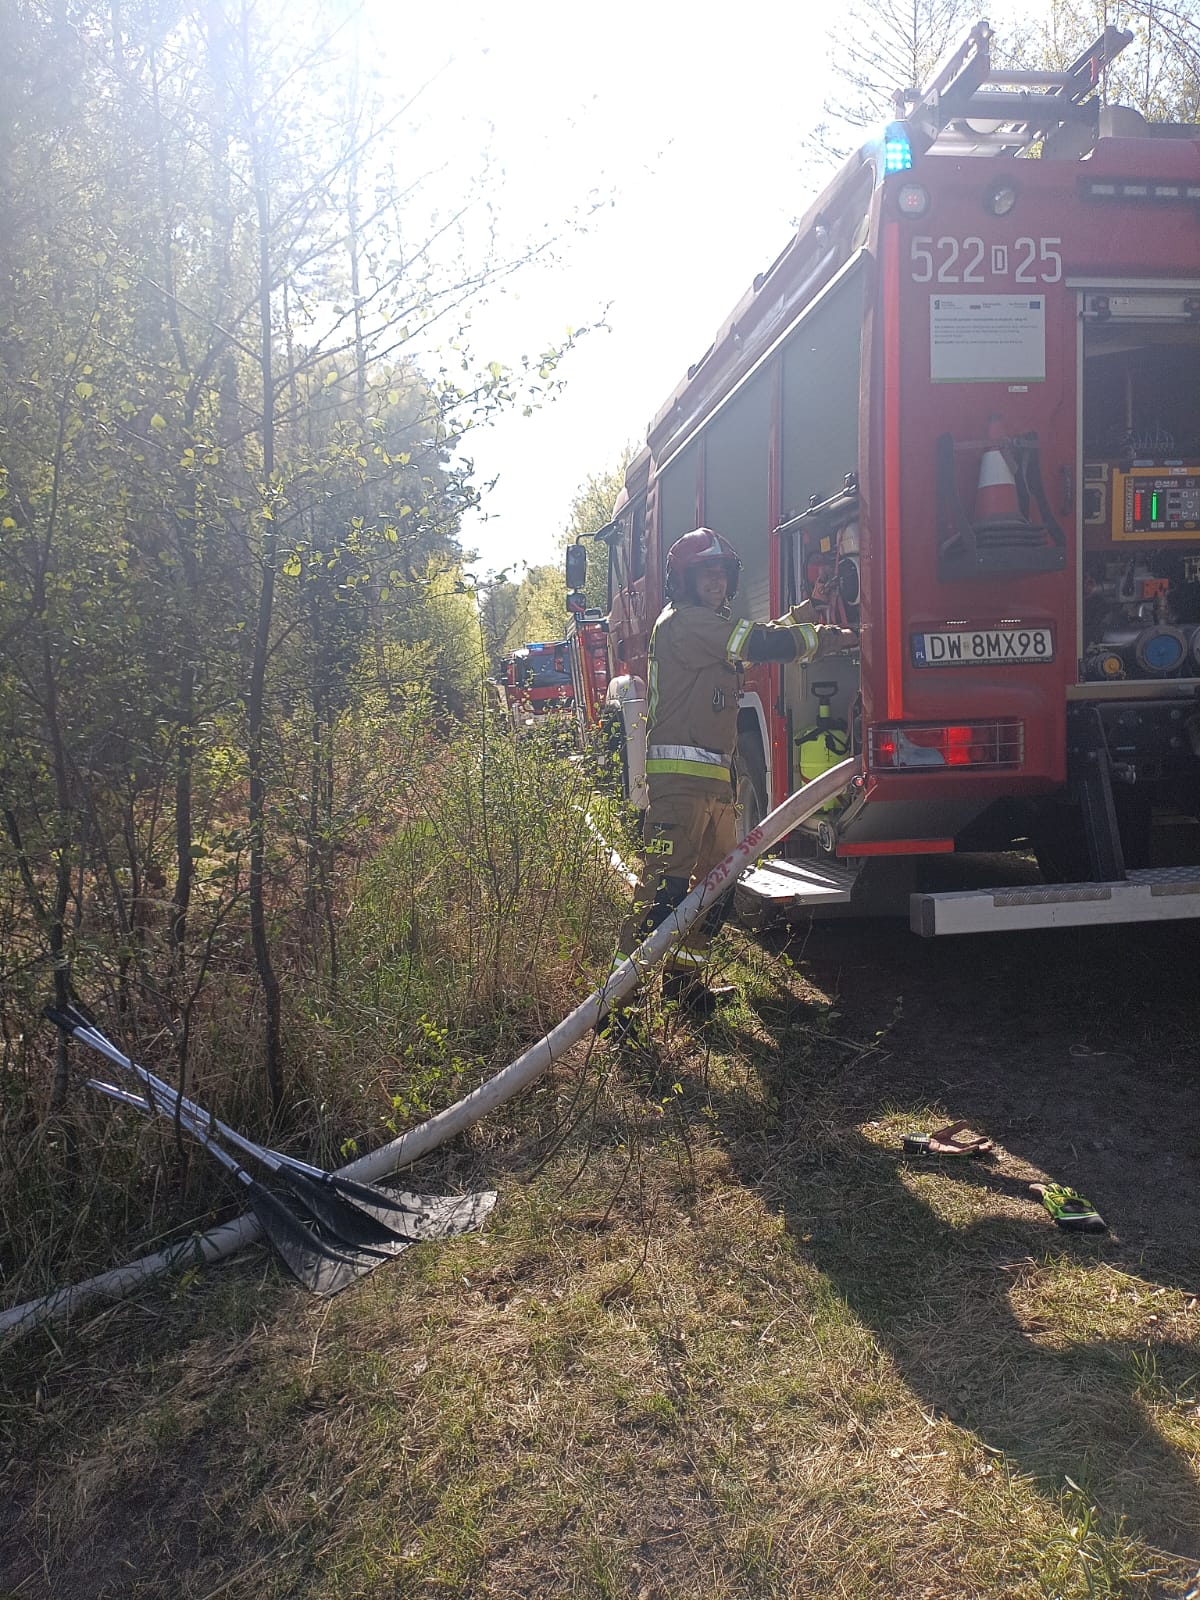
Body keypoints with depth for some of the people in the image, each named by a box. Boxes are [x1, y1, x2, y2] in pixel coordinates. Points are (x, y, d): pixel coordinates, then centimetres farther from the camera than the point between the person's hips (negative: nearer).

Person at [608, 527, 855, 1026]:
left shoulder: (713, 625, 24)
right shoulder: (683, 621, -9)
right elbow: (759, 644, -15)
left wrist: (799, 617, 5)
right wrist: (827, 638, -5)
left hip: (716, 774, 10)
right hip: (680, 773, -10)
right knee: (664, 885, -15)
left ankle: (683, 975, 25)